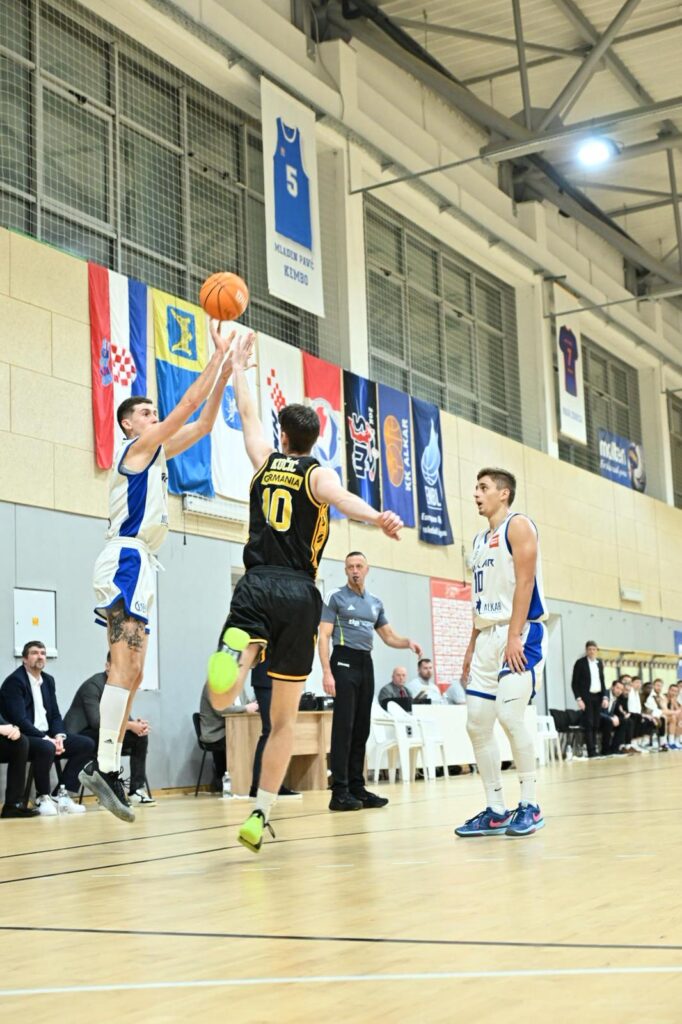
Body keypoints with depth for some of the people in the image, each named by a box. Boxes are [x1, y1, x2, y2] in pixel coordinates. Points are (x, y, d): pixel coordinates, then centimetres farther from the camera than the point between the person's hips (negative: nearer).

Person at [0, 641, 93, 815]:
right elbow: (20, 720, -20)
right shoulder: (14, 681, -11)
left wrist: (59, 736, -7)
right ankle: (43, 797, -16)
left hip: (47, 736, 8)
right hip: (22, 739, -8)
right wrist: (46, 739, -24)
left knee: (87, 744, -7)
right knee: (46, 748, -38)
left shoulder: (48, 680, 14)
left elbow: (55, 714, 14)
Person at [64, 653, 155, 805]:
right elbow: (96, 721, -30)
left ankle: (137, 789, -5)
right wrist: (130, 726, -29)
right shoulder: (93, 685, -20)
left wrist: (137, 724, -19)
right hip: (79, 736, -8)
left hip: (104, 735, 8)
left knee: (141, 736, -6)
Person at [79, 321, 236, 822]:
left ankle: (104, 766, 7)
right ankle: (106, 766, -22)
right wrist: (218, 353, -4)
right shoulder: (137, 447, -2)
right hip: (126, 560, -10)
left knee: (130, 672, 6)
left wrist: (226, 371, 14)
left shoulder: (158, 453, 22)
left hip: (139, 564, 10)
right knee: (127, 666, -18)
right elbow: (189, 404, -8)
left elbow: (203, 423, 21)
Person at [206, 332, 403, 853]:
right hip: (299, 595, -1)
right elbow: (340, 498, -19)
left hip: (257, 587, 1)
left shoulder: (266, 461, 14)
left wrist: (239, 368, 46)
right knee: (284, 718, 9)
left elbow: (248, 415, 31)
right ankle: (261, 816, 7)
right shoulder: (318, 474, 6)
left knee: (221, 699, -12)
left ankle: (237, 650, -45)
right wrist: (379, 518, -38)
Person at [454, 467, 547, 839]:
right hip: (488, 636, 9)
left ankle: (530, 805, -6)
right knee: (477, 722, 3)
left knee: (509, 714, -18)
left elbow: (525, 581, -14)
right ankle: (495, 811, 9)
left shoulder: (518, 525, -4)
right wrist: (472, 644, 16)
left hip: (519, 633, -9)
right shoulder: (479, 539, 20)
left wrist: (514, 636, -22)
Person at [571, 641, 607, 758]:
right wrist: (578, 699, -13)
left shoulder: (599, 662, 12)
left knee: (596, 725, 4)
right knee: (589, 724, -9)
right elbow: (574, 683, -5)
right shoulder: (580, 663, -4)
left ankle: (594, 750, 8)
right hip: (586, 697, -5)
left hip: (597, 696, 5)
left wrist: (605, 696, 6)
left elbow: (602, 681, 17)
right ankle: (591, 752, -10)